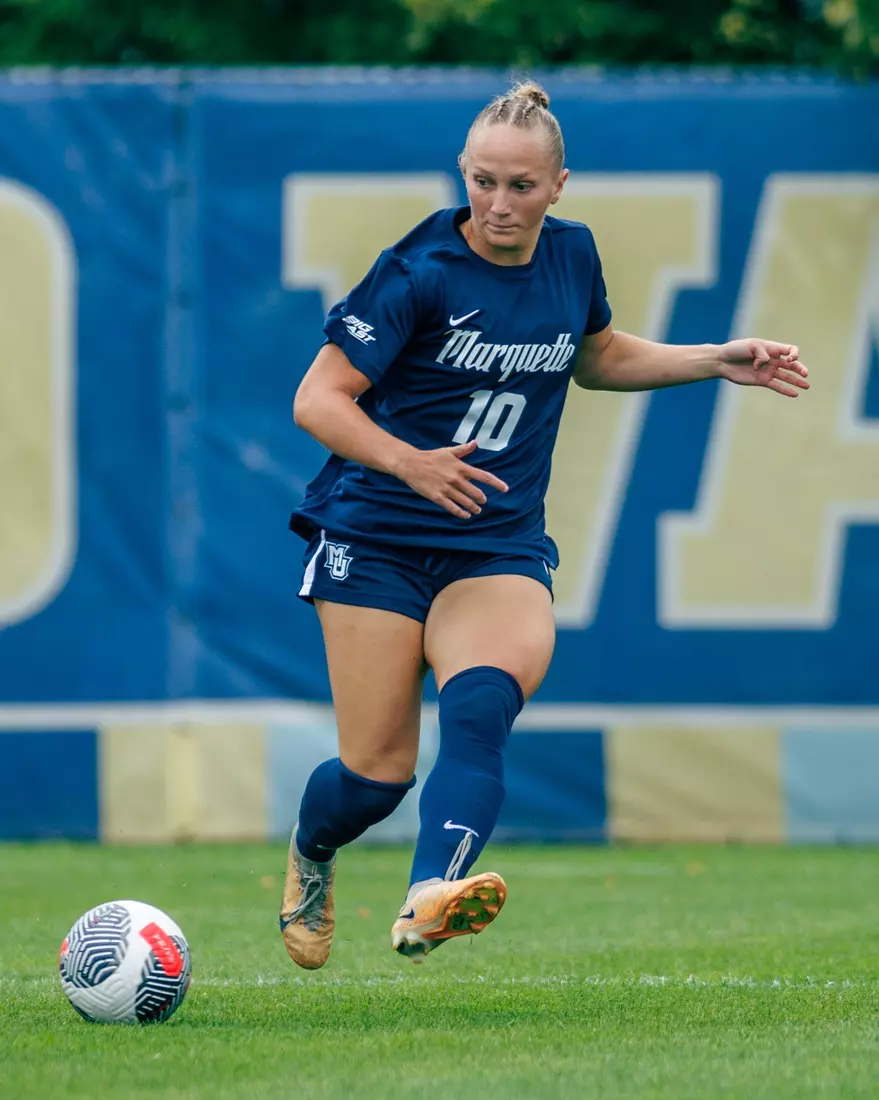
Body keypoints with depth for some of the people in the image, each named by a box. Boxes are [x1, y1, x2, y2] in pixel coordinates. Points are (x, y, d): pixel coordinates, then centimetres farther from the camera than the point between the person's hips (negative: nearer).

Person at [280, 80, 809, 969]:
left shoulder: (572, 255, 5)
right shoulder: (421, 272, -12)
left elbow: (596, 358, 27)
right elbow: (317, 400, -14)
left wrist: (719, 362, 18)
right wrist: (409, 462, -30)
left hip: (499, 547, 3)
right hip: (378, 538, -3)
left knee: (481, 700, -29)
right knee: (376, 775, -5)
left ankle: (430, 901, -48)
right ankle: (309, 859, 31)